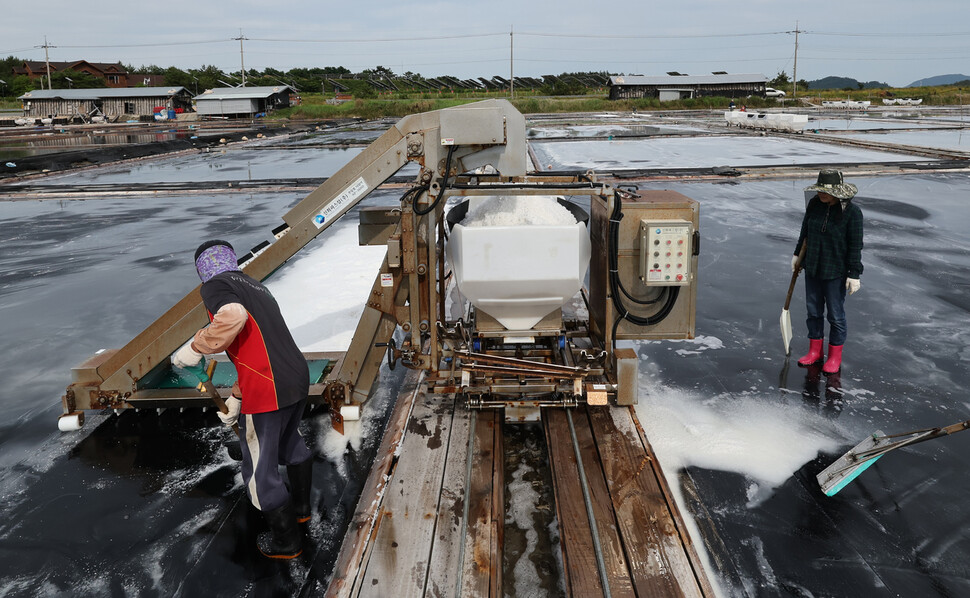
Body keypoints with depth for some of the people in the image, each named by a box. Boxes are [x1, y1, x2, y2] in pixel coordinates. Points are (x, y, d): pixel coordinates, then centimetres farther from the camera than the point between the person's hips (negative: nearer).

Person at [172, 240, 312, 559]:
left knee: (259, 473, 12)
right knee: (290, 443, 34)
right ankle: (301, 507, 54)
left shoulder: (215, 285, -3)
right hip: (299, 378, 9)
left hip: (267, 395, -9)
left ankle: (285, 541, 28)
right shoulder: (257, 287, 22)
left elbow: (233, 316, -28)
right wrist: (235, 398, 28)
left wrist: (196, 347, -15)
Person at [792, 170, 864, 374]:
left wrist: (854, 275, -15)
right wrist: (798, 254, 18)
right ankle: (815, 351, 29)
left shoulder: (852, 212, -18)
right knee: (813, 310, 14)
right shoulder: (814, 204, -4)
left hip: (835, 271, -5)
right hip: (812, 267, 5)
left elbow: (855, 245, -15)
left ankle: (835, 357, 22)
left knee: (835, 314, 6)